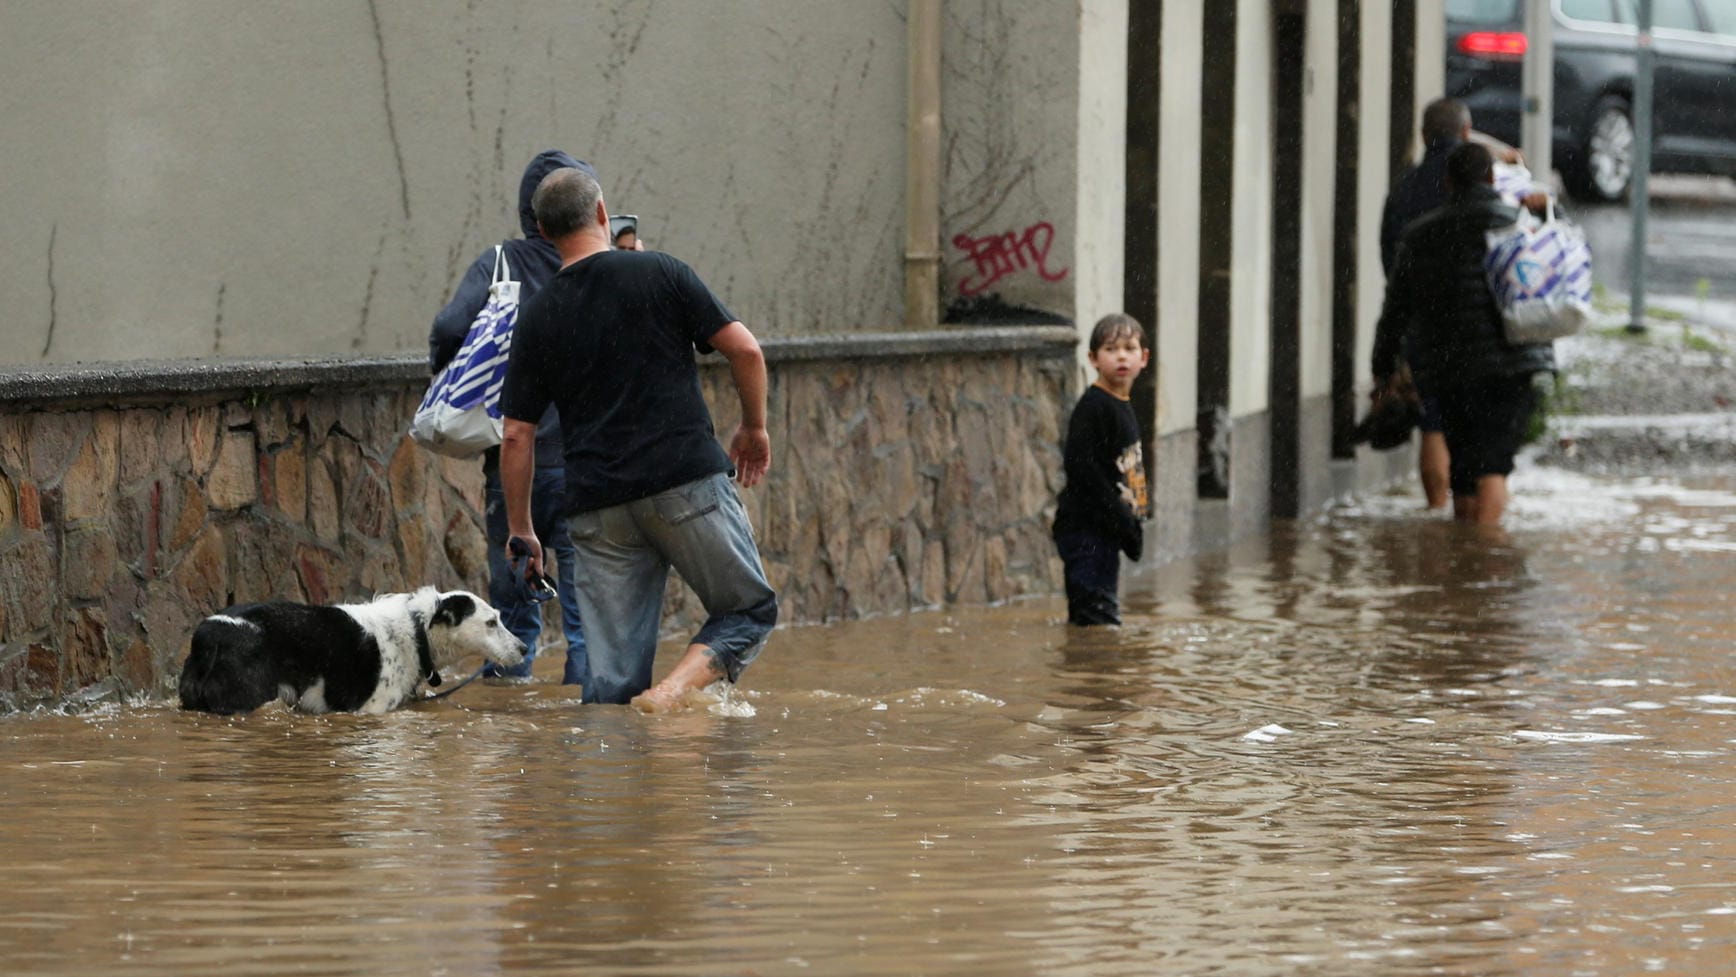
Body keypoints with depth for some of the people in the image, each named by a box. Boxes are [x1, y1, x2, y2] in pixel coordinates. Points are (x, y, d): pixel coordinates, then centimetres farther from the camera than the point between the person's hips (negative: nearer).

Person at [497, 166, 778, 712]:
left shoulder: (537, 318, 8)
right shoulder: (660, 274, 1)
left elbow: (517, 435, 6)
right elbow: (744, 349, -3)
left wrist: (521, 530, 15)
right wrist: (754, 427, 13)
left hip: (598, 504, 3)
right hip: (687, 482, -3)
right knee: (752, 610, 10)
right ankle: (677, 687, -14)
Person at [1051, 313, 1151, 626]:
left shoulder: (1124, 407, 15)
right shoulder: (1092, 407, -13)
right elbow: (1082, 470, -21)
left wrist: (1131, 523, 13)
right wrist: (1123, 521, -21)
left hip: (1106, 530, 10)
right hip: (1085, 528, -10)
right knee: (1097, 616, -13)